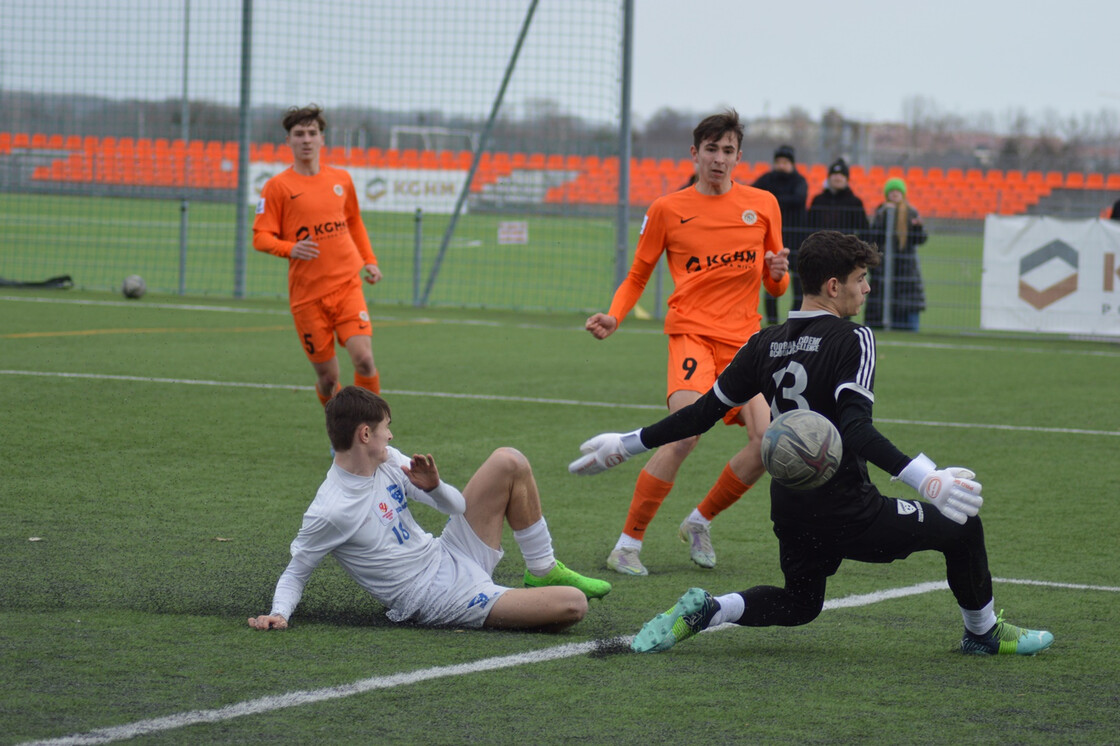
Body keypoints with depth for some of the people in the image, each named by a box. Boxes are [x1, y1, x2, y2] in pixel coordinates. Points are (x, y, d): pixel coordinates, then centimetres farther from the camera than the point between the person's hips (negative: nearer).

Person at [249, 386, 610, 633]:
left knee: (509, 462, -3)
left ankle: (544, 572, 13)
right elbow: (295, 572, -10)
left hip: (452, 556, 8)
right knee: (573, 605, -20)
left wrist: (434, 487, -16)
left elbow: (457, 507, 6)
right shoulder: (330, 511, -22)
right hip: (440, 600, -8)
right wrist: (278, 614, -29)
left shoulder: (387, 460, 1)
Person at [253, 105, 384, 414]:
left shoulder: (341, 180, 11)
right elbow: (260, 237, -3)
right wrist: (290, 249, -22)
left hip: (347, 285, 2)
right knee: (327, 377, 1)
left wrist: (369, 261, 14)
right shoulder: (278, 186, -1)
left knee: (364, 359, -15)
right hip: (307, 293, -2)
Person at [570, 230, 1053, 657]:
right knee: (962, 528, 8)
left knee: (799, 604, 27)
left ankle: (705, 610, 2)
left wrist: (626, 445, 19)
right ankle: (983, 632, 24)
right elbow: (857, 429, -26)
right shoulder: (852, 339, -13)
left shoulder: (765, 344, 6)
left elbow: (704, 413, 9)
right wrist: (927, 479, -33)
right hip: (848, 512, -7)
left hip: (790, 514, 7)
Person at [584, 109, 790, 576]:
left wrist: (778, 273, -6)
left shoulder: (763, 205, 11)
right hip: (693, 331, -3)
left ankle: (700, 521, 12)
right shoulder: (668, 209, 5)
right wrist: (614, 317, -6)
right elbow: (638, 275, 12)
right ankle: (627, 545, -14)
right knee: (684, 435, -25)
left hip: (744, 339, 3)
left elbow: (775, 287, 18)